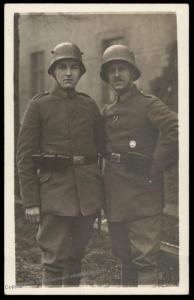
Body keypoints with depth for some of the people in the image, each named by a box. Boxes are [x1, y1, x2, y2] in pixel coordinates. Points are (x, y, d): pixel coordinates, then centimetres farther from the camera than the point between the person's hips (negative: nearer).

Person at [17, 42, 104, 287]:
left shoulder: (89, 105, 10)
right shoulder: (38, 106, -1)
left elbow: (103, 146, 16)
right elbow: (25, 156, -4)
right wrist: (30, 201, -9)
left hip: (88, 191, 4)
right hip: (54, 191, -4)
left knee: (76, 256, 14)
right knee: (54, 260, -3)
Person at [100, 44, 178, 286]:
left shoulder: (149, 105, -6)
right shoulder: (108, 111, 14)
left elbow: (177, 131, -22)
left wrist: (155, 166, -18)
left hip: (142, 193, -7)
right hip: (114, 197, 7)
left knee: (144, 259, -5)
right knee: (125, 257, 17)